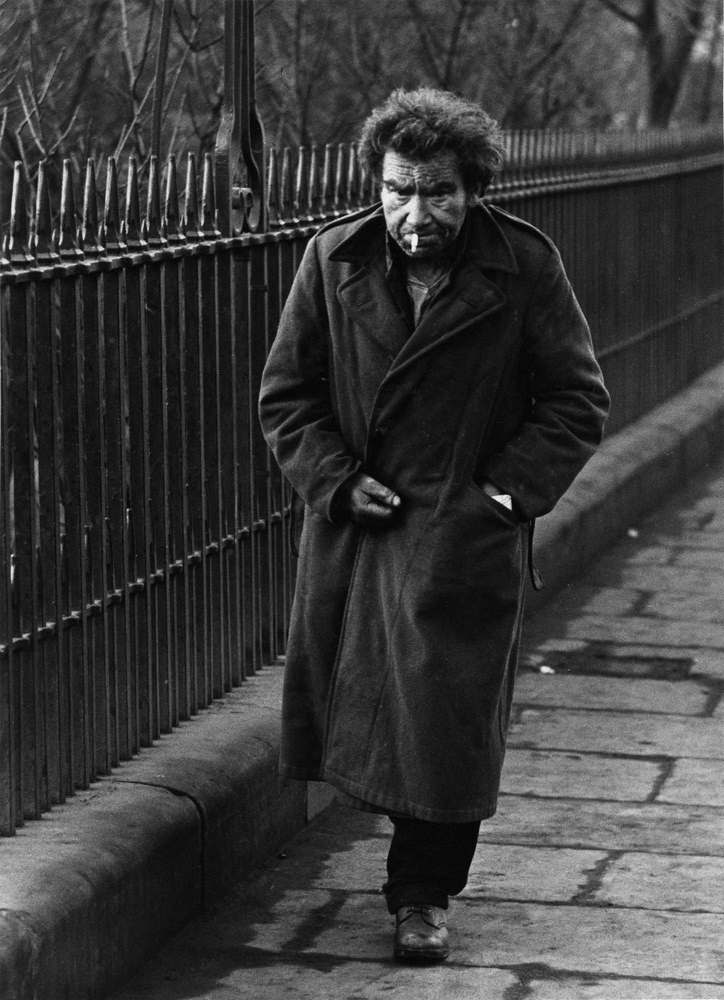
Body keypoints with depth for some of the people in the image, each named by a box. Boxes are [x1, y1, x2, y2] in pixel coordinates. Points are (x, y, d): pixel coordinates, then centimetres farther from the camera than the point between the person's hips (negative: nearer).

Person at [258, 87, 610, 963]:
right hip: (354, 524, 3)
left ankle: (424, 894, 12)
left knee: (448, 717, -3)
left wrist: (510, 488, -10)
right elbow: (285, 395, 5)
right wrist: (336, 480, -8)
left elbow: (577, 401, -1)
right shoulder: (333, 261, -2)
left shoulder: (525, 267, -7)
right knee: (356, 705, 9)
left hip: (466, 531, -2)